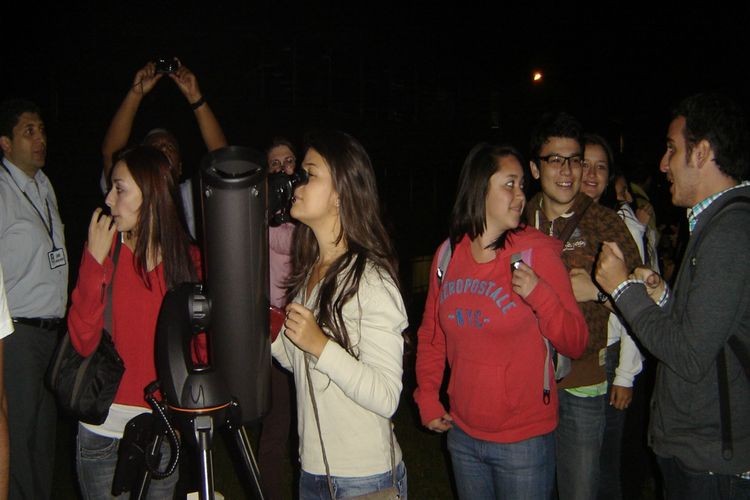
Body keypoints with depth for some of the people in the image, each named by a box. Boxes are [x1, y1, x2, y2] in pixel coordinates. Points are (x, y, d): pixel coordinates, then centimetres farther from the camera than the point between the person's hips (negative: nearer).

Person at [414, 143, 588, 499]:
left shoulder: (537, 250, -11)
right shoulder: (448, 255, -1)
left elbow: (576, 344, -10)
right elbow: (431, 334, 11)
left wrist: (539, 295, -25)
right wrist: (427, 398, 6)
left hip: (525, 440, -3)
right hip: (462, 434, 4)